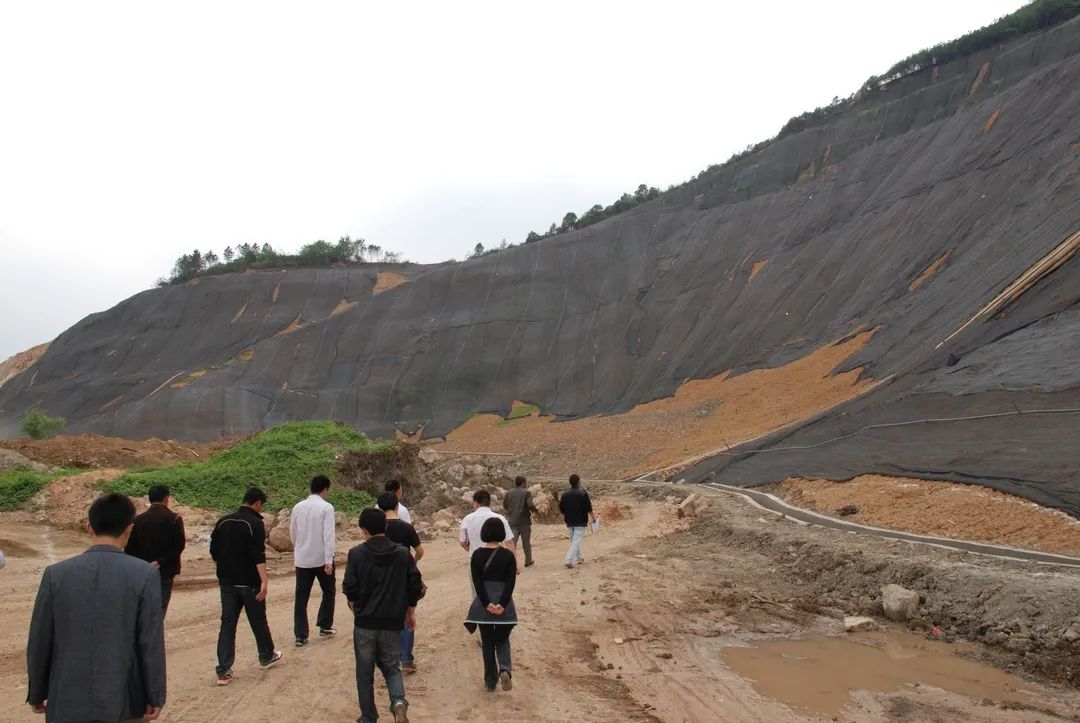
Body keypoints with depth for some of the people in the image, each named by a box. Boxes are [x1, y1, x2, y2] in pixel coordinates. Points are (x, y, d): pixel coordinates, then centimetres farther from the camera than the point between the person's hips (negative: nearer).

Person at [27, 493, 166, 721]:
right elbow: (152, 643, -11)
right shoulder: (145, 575, -11)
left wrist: (37, 694, 15)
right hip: (124, 703, -1)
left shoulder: (56, 574, -4)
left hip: (67, 702, 2)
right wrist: (156, 698, -2)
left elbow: (39, 642, 1)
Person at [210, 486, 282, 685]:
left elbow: (214, 551, 11)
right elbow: (258, 555, -22)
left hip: (227, 581, 5)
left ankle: (224, 671, 1)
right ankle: (267, 657, 30)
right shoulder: (255, 523, -13)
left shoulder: (223, 522, 6)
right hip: (249, 582, -5)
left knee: (227, 623, 5)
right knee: (258, 620, 12)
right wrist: (263, 581, -24)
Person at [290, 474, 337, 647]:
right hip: (321, 558, -4)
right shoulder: (326, 507, -11)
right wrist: (329, 560, -16)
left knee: (301, 597, 7)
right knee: (329, 591, 17)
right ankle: (324, 627, 21)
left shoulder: (298, 507, 4)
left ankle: (300, 635, 6)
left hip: (302, 559, 4)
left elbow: (292, 533, 13)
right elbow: (328, 535, -16)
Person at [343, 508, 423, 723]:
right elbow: (415, 587, 0)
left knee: (365, 673, 13)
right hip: (393, 622, 2)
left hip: (364, 622, -1)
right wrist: (410, 612, 15)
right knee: (391, 667, 15)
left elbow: (349, 588, -7)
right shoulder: (403, 553, -2)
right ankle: (399, 701, -10)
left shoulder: (357, 553, -9)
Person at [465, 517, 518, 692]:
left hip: (483, 603, 0)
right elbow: (511, 582, -10)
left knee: (487, 642, 14)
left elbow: (477, 582, -9)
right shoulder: (508, 555, -4)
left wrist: (487, 604, -11)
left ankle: (490, 681, 17)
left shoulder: (477, 555, -3)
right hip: (503, 602, 0)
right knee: (502, 640, 15)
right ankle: (504, 669, -10)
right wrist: (502, 604, -13)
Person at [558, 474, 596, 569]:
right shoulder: (583, 493, -11)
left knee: (574, 541, 19)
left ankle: (579, 558, 29)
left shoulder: (565, 494, 0)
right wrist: (593, 517, 7)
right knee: (576, 542, -5)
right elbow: (589, 508, -8)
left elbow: (561, 509, 5)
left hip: (569, 522, 5)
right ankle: (568, 560, -16)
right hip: (580, 522, -4)